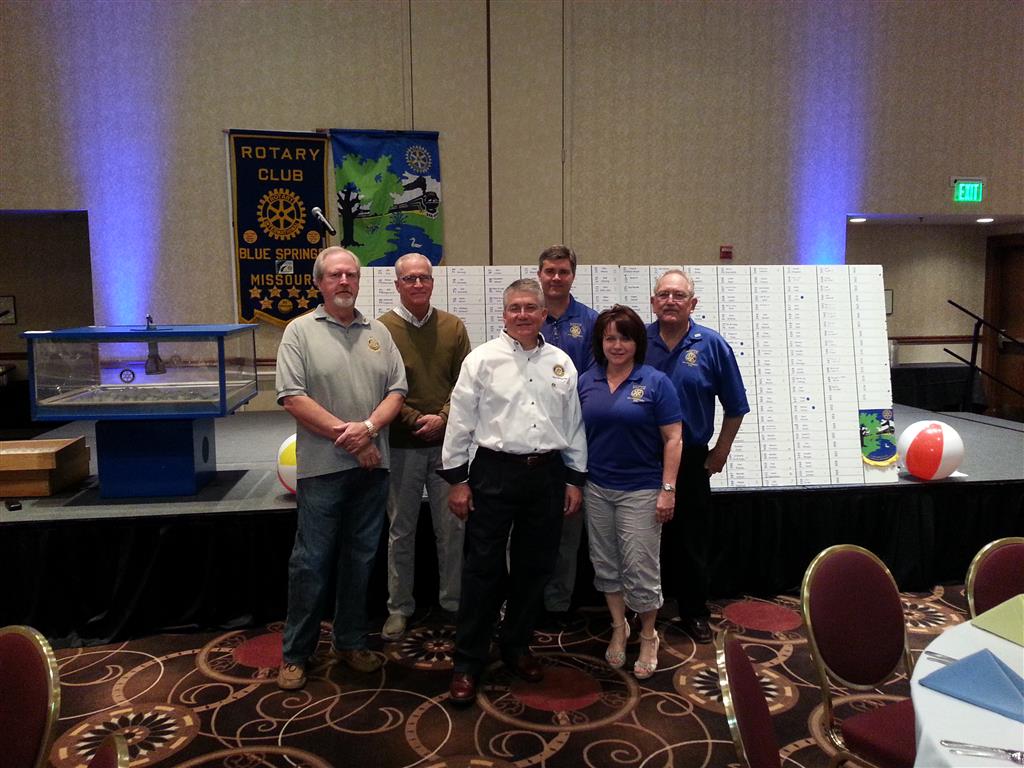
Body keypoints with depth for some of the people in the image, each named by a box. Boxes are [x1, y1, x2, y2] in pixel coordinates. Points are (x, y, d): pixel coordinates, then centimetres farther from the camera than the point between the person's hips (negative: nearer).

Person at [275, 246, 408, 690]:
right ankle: (295, 654, 19)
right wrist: (344, 432, -14)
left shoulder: (378, 333, 10)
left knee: (360, 559, 13)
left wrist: (368, 428, -13)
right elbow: (292, 398, -10)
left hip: (371, 466, 4)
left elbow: (397, 390, 5)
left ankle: (351, 642, 29)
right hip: (321, 467, -4)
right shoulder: (301, 331, -1)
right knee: (311, 562, 4)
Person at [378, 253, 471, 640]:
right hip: (402, 445, -2)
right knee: (401, 530, 10)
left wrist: (443, 417, -12)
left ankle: (454, 600, 28)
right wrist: (417, 420, -14)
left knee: (452, 526, 11)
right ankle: (399, 608, 25)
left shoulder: (453, 327, 3)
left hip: (447, 441, 2)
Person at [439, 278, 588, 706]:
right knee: (483, 569, 2)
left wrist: (575, 479, 9)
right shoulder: (482, 359, -2)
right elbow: (460, 422, -3)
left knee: (534, 568, 13)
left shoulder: (561, 363, 8)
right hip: (494, 473, -3)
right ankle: (468, 663, 15)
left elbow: (573, 424, 11)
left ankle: (516, 647, 31)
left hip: (547, 474, 4)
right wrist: (456, 479, -5)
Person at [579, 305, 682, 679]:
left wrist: (668, 490, -12)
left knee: (640, 568, 2)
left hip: (640, 490, -4)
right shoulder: (586, 382, 4)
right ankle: (618, 627, 33)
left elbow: (673, 439, -7)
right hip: (596, 488, 4)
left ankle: (648, 637, 24)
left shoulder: (655, 382, -6)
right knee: (605, 564, 14)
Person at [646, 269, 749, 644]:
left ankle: (694, 612, 28)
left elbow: (735, 406, 3)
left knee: (693, 542, 11)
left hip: (692, 460, 0)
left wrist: (721, 451, 3)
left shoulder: (712, 345, -4)